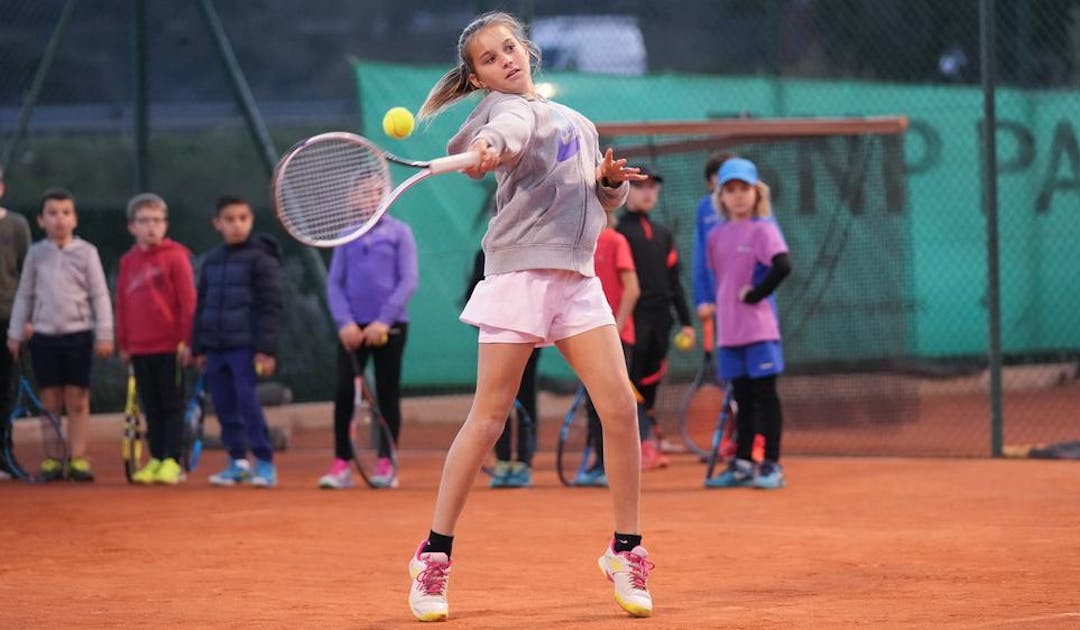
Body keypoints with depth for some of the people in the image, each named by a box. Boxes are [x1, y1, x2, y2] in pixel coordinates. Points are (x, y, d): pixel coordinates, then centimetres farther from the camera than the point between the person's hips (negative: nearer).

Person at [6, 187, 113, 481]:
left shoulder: (86, 252, 0)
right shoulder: (36, 253, 6)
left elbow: (100, 295, 1)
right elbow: (24, 295, 11)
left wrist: (104, 335, -3)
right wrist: (16, 334, 9)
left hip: (78, 334, -2)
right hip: (44, 334, 2)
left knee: (77, 401, 0)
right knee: (50, 402, 4)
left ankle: (78, 458, 5)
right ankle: (52, 460, 8)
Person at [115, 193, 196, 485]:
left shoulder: (175, 256, -5)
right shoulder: (128, 262, 10)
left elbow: (188, 301, -6)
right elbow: (122, 305, 14)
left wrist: (186, 340, -9)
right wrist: (123, 343, 12)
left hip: (170, 348, -5)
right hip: (139, 348, 5)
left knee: (172, 405, 0)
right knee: (151, 407, 9)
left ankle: (171, 461, 1)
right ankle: (155, 460, 14)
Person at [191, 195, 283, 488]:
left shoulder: (260, 257, -5)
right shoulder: (212, 260, 14)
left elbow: (271, 306, -9)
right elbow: (201, 306, 19)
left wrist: (266, 349, -14)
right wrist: (198, 348, 16)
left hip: (245, 346, -6)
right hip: (215, 347, 6)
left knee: (247, 401, -12)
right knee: (224, 405, 7)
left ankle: (265, 463, -7)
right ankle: (237, 461, 17)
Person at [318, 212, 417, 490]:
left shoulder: (399, 232, 2)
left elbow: (409, 281, -5)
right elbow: (334, 282, 6)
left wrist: (384, 321, -13)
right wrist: (344, 322, -8)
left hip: (389, 326, -2)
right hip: (353, 328, 2)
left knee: (387, 394, 3)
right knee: (343, 393, -4)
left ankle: (385, 465, 9)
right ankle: (341, 464, 1)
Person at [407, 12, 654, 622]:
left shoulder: (577, 121, 23)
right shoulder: (506, 107, 2)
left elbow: (607, 199, 27)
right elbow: (511, 129, -24)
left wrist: (611, 179, 3)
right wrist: (489, 147, -48)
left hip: (578, 278, 5)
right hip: (519, 271, -5)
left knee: (620, 407, -5)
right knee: (489, 418, -7)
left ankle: (626, 551, 6)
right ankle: (435, 556, 1)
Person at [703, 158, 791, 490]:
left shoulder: (762, 229, -8)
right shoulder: (716, 235, 12)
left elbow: (782, 266, -20)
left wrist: (755, 294, -15)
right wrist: (717, 305, 12)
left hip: (759, 328, -6)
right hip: (729, 330, 6)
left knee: (764, 396, -3)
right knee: (742, 398, 12)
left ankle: (771, 466, 1)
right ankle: (742, 465, 17)